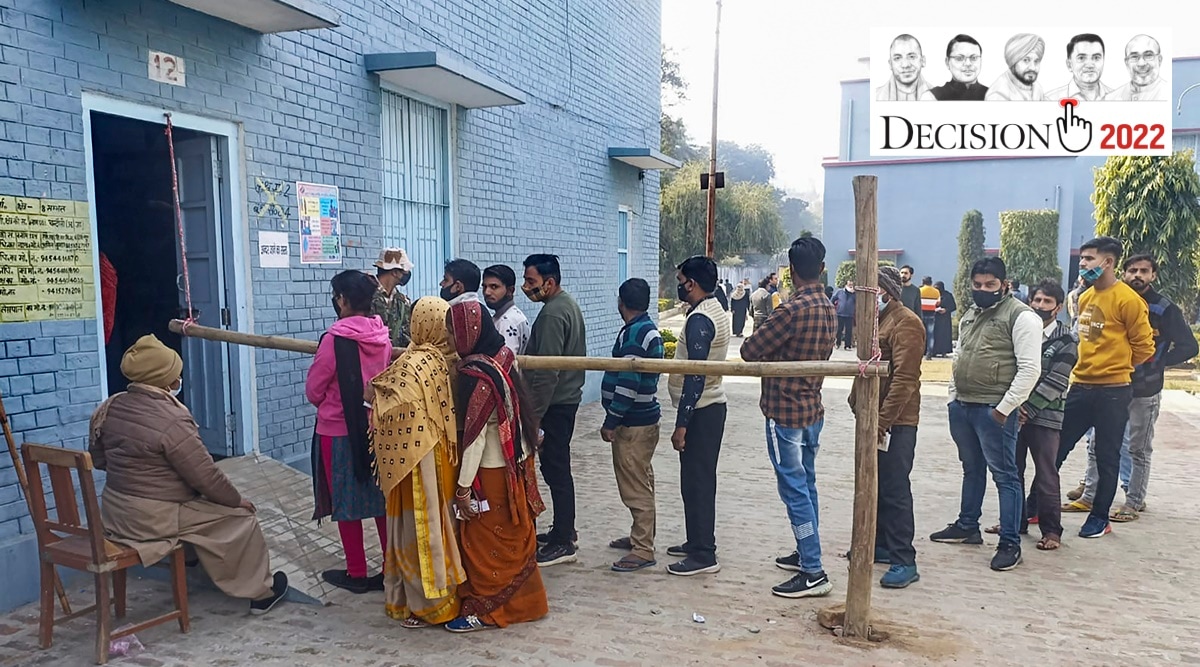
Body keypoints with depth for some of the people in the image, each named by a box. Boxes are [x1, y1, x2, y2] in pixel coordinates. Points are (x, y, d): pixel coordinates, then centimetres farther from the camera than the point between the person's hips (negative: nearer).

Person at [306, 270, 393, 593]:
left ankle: (357, 573, 19)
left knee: (346, 502, 8)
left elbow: (313, 391, -7)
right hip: (377, 427, 5)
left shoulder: (335, 339, -18)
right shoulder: (382, 337, -2)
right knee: (382, 497, 13)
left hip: (339, 431, -5)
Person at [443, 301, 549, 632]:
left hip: (492, 471, -8)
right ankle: (521, 600, 34)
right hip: (515, 462, 8)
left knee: (485, 539, 7)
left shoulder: (476, 375, -25)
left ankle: (486, 609, 21)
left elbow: (475, 435, -22)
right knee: (512, 536, 20)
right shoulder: (503, 357, -1)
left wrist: (463, 487, -17)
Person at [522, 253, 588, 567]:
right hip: (567, 397, 11)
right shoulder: (568, 303, 13)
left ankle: (563, 544, 4)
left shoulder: (553, 314, -19)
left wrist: (533, 416, -22)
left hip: (555, 403, -11)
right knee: (557, 468, 18)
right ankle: (564, 531, 29)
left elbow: (546, 372, -24)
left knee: (556, 470, -3)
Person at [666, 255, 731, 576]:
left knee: (696, 482, -3)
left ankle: (703, 555, 5)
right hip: (711, 405, 10)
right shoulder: (715, 310, 12)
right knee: (700, 480, 17)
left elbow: (695, 376, -24)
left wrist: (681, 424, -22)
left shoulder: (699, 320, -20)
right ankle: (697, 542, 29)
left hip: (700, 410, -10)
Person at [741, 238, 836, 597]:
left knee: (795, 490, -3)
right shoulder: (830, 310, 6)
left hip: (785, 413, -9)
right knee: (806, 484, 19)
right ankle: (805, 554, 32)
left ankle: (813, 573, 1)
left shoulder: (792, 310, -21)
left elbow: (749, 350, -16)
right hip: (813, 409, 9)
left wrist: (770, 344, 4)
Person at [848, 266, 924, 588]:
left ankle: (904, 561, 2)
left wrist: (882, 422, -23)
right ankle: (881, 545, 30)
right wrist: (857, 402, 14)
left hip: (894, 423, -9)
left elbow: (904, 379, -22)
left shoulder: (905, 323, -15)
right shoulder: (876, 320, 15)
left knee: (895, 490, -5)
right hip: (871, 418, 9)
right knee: (874, 486, 17)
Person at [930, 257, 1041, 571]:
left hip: (994, 411, -8)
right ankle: (967, 526, 33)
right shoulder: (969, 316, 16)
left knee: (1005, 475, -1)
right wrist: (953, 397, 14)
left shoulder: (1020, 316, -10)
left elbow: (1029, 368, -15)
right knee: (972, 469, 20)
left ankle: (1010, 543, 6)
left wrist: (1004, 408, -16)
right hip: (962, 405, 8)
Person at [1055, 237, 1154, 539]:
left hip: (1112, 392, -6)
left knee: (1107, 457, 7)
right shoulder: (1085, 297, 9)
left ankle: (1100, 517, 20)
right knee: (1056, 449, 10)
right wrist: (1084, 369, 13)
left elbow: (1143, 347, -6)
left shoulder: (1128, 300, -12)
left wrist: (1116, 368, 6)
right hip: (1080, 387, 7)